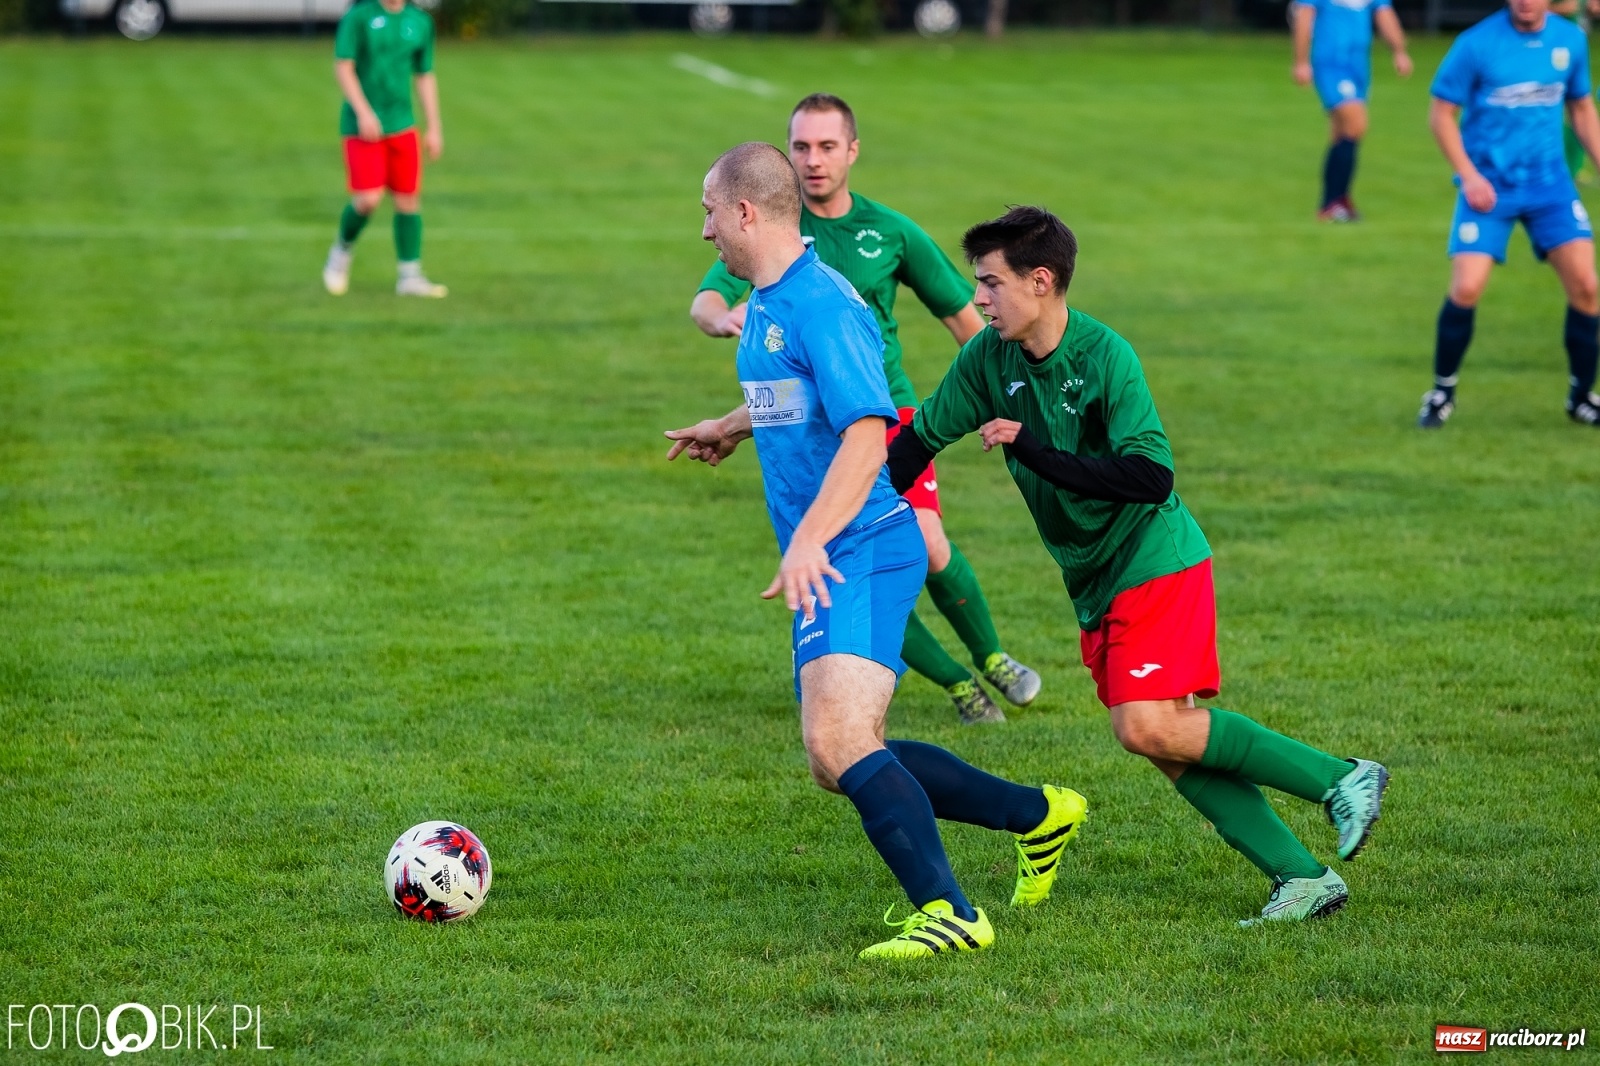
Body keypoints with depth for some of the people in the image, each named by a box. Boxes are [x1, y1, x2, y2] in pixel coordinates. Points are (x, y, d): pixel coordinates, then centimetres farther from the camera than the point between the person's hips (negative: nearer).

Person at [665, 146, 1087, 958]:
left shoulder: (821, 305, -16)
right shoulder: (765, 304, 15)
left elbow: (866, 432, -25)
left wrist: (808, 540, -34)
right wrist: (730, 427, 52)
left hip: (860, 551, -10)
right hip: (831, 563, 10)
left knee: (839, 741, -25)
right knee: (838, 761, 13)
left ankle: (948, 914, -25)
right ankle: (1039, 816, 25)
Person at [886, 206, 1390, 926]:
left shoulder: (1105, 356, -19)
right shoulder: (989, 357, 1)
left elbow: (1150, 478, -27)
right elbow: (922, 437, 10)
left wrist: (1032, 451, -28)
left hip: (1156, 561, -7)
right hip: (1095, 584, 7)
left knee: (1147, 726, -20)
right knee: (1166, 742, -2)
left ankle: (1339, 780, -9)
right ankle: (1303, 878, -2)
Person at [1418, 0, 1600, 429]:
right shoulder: (1476, 44, -11)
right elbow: (1441, 113, -5)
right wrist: (1469, 175, -14)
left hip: (1550, 182, 3)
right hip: (1488, 185, -3)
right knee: (1466, 289, -14)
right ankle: (1442, 393, 8)